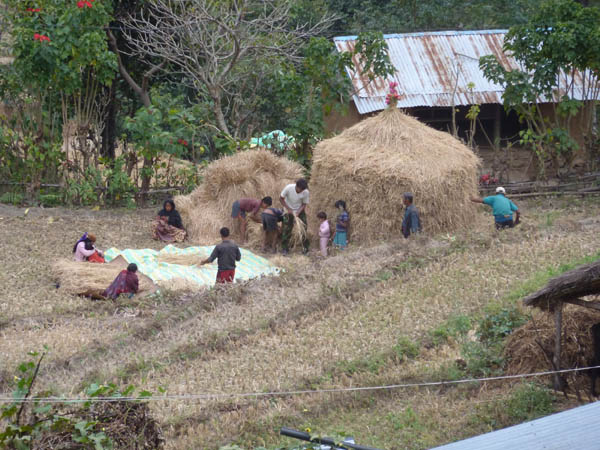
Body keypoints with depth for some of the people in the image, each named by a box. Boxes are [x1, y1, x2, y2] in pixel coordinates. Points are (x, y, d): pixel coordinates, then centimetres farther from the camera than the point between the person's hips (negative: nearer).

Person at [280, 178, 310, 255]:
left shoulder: (305, 192, -24)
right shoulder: (288, 188, -27)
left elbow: (304, 204, -11)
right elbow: (281, 198, -14)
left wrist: (298, 213, -27)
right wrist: (288, 209, -22)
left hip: (300, 211, 1)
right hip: (289, 210, -1)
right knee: (286, 229, -3)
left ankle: (305, 249, 6)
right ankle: (284, 248, 9)